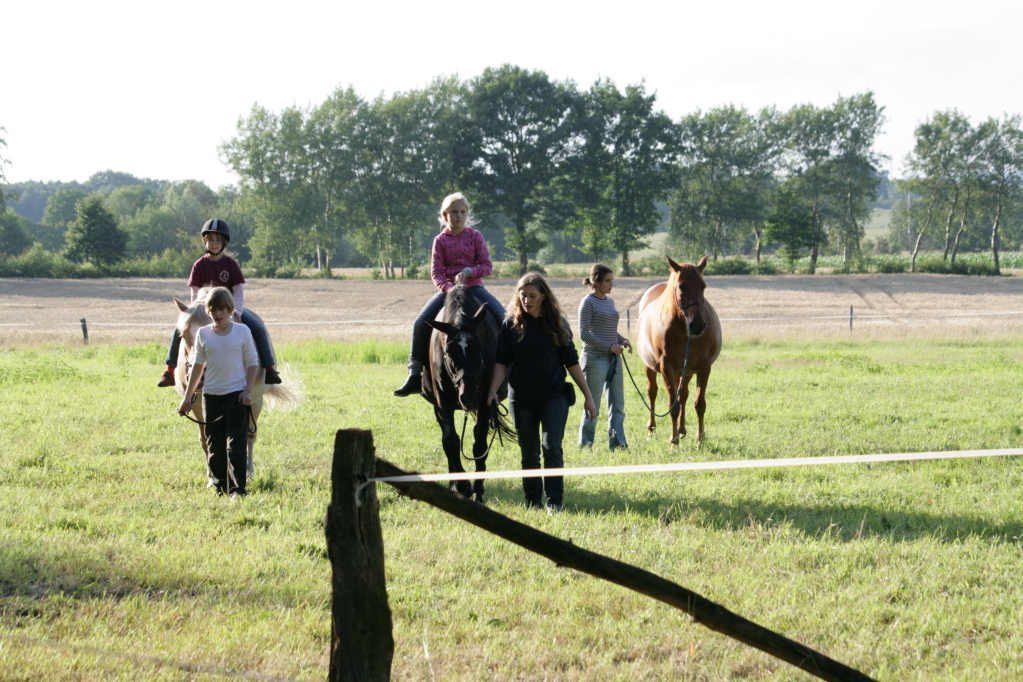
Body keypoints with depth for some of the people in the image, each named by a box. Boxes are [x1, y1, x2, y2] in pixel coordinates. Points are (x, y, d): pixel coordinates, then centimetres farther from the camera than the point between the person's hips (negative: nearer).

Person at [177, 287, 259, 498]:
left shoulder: (242, 331, -2)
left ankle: (237, 489, -9)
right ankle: (220, 487, 18)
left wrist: (248, 390, -9)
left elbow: (252, 363, 2)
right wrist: (187, 398, 11)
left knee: (236, 445, -9)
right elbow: (197, 366, 11)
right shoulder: (203, 334, 3)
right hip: (211, 395, 3)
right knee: (215, 446, 7)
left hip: (236, 395, -3)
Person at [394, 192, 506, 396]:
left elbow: (487, 266, -1)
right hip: (447, 289, 0)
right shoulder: (441, 240, 3)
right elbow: (436, 272, -3)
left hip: (474, 286, 0)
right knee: (421, 322, -18)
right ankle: (415, 375, -12)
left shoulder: (475, 237, 3)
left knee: (502, 317, -22)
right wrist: (448, 288, -21)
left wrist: (469, 271, -20)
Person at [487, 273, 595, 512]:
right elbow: (502, 362, -1)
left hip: (554, 396, 0)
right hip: (522, 398, 0)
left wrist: (587, 396, 5)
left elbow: (571, 362, 5)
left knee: (552, 446, -11)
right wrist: (493, 391, -14)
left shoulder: (557, 323, 2)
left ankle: (554, 500, -4)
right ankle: (532, 500, 15)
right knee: (529, 453, 6)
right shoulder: (511, 324, 0)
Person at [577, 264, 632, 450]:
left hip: (613, 358, 7)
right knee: (593, 405, 0)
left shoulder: (610, 302, 12)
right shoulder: (588, 302, -10)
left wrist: (622, 340, 2)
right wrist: (609, 346, -17)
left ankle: (617, 442, 11)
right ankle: (585, 445, 8)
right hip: (595, 358, -7)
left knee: (618, 404, 6)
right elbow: (584, 334, -14)